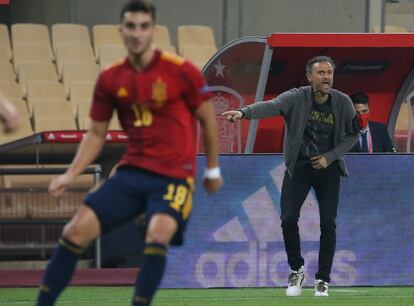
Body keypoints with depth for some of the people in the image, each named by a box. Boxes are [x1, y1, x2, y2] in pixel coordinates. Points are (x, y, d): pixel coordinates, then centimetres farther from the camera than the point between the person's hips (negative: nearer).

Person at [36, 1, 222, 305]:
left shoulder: (181, 71, -9)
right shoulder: (110, 80, 2)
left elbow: (208, 119, 3)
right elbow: (96, 134, 12)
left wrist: (213, 170, 9)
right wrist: (71, 174, -1)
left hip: (174, 176, -4)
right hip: (131, 173, 4)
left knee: (157, 235, -31)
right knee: (76, 230, -6)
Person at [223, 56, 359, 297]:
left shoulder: (343, 102, -7)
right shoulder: (296, 98, -14)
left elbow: (352, 135, 6)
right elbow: (270, 106, -32)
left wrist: (330, 157, -8)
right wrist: (244, 113, -52)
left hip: (328, 167, 1)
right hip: (298, 166, -1)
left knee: (328, 223, -3)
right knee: (288, 219, -10)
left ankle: (323, 279, 11)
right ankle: (297, 270, 12)